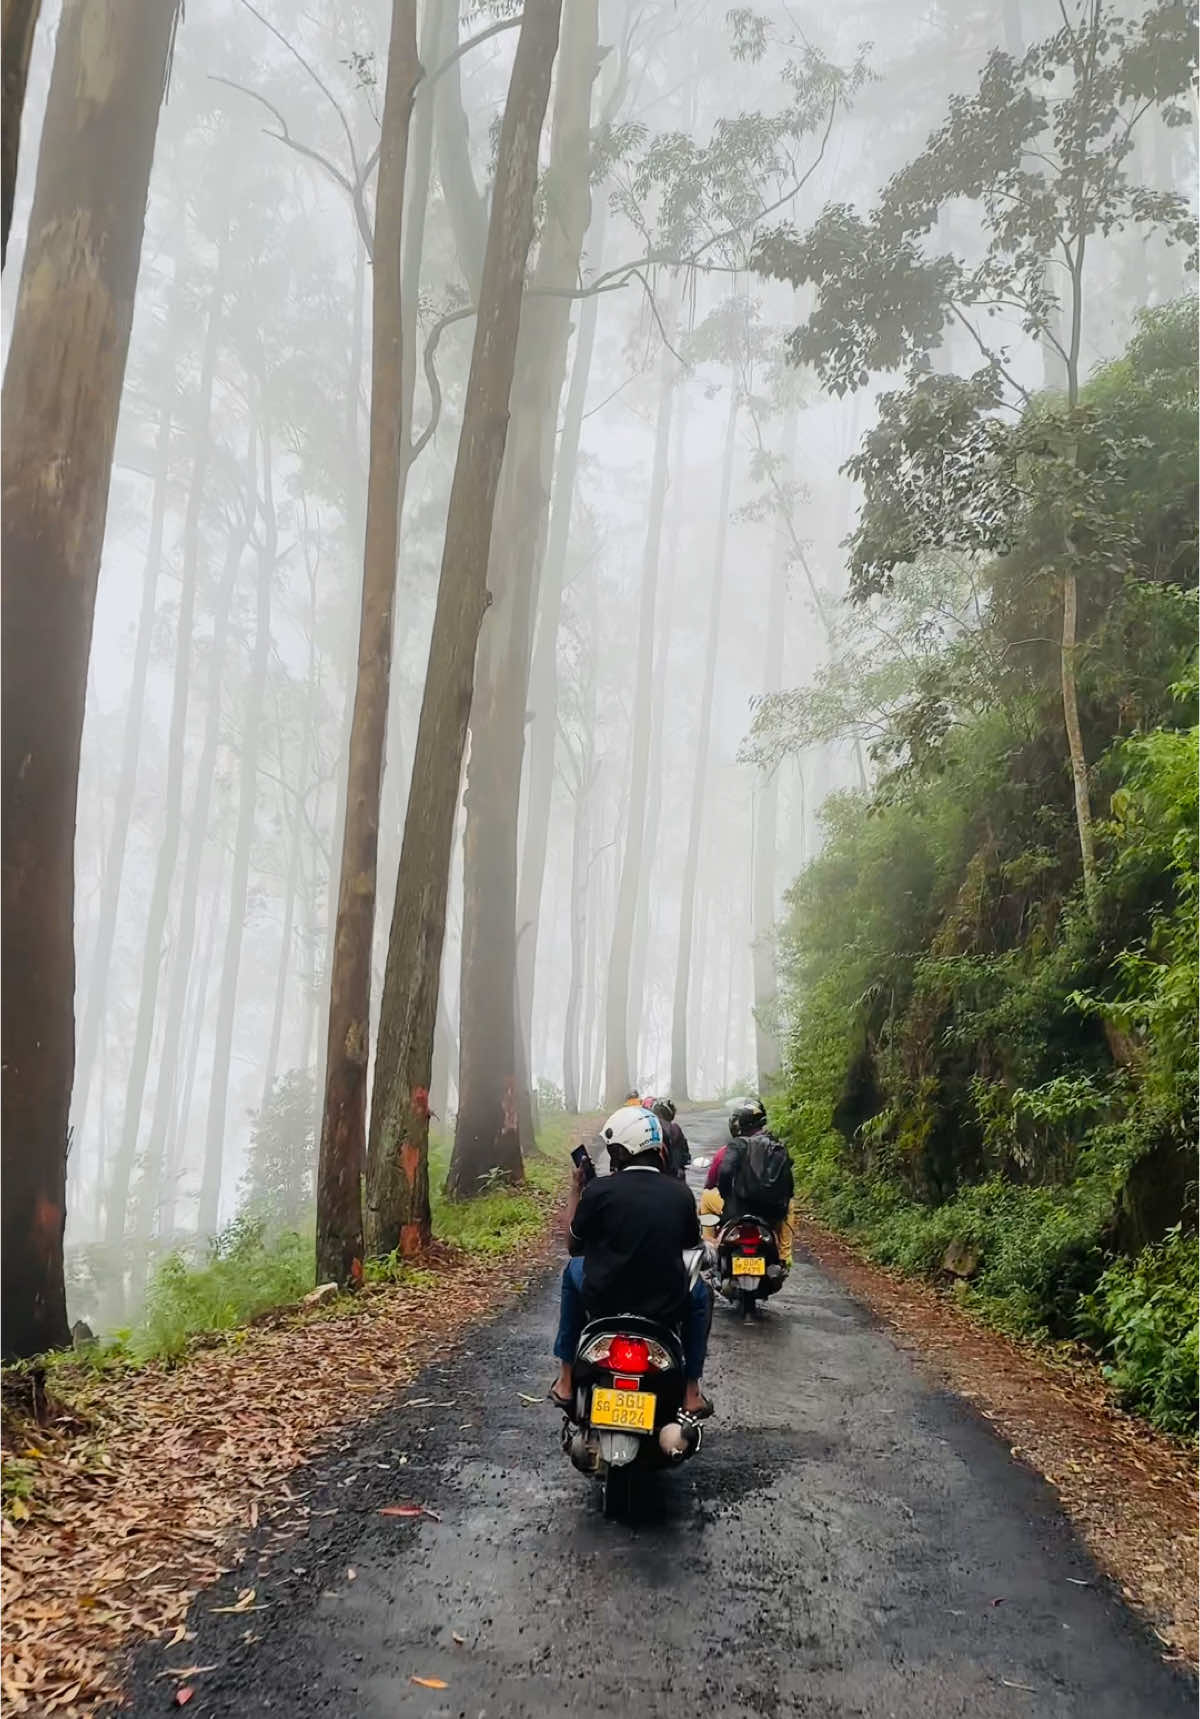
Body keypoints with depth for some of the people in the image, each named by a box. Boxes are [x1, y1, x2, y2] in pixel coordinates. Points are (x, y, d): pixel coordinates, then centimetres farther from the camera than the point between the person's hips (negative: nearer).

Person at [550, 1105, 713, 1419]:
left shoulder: (598, 1190, -13)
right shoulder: (680, 1194, -5)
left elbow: (573, 1245, 2)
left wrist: (575, 1190, 12)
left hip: (603, 1304, -1)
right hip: (665, 1309, 1)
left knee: (573, 1271, 32)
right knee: (700, 1294, 34)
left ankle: (565, 1381, 33)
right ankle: (691, 1393, 28)